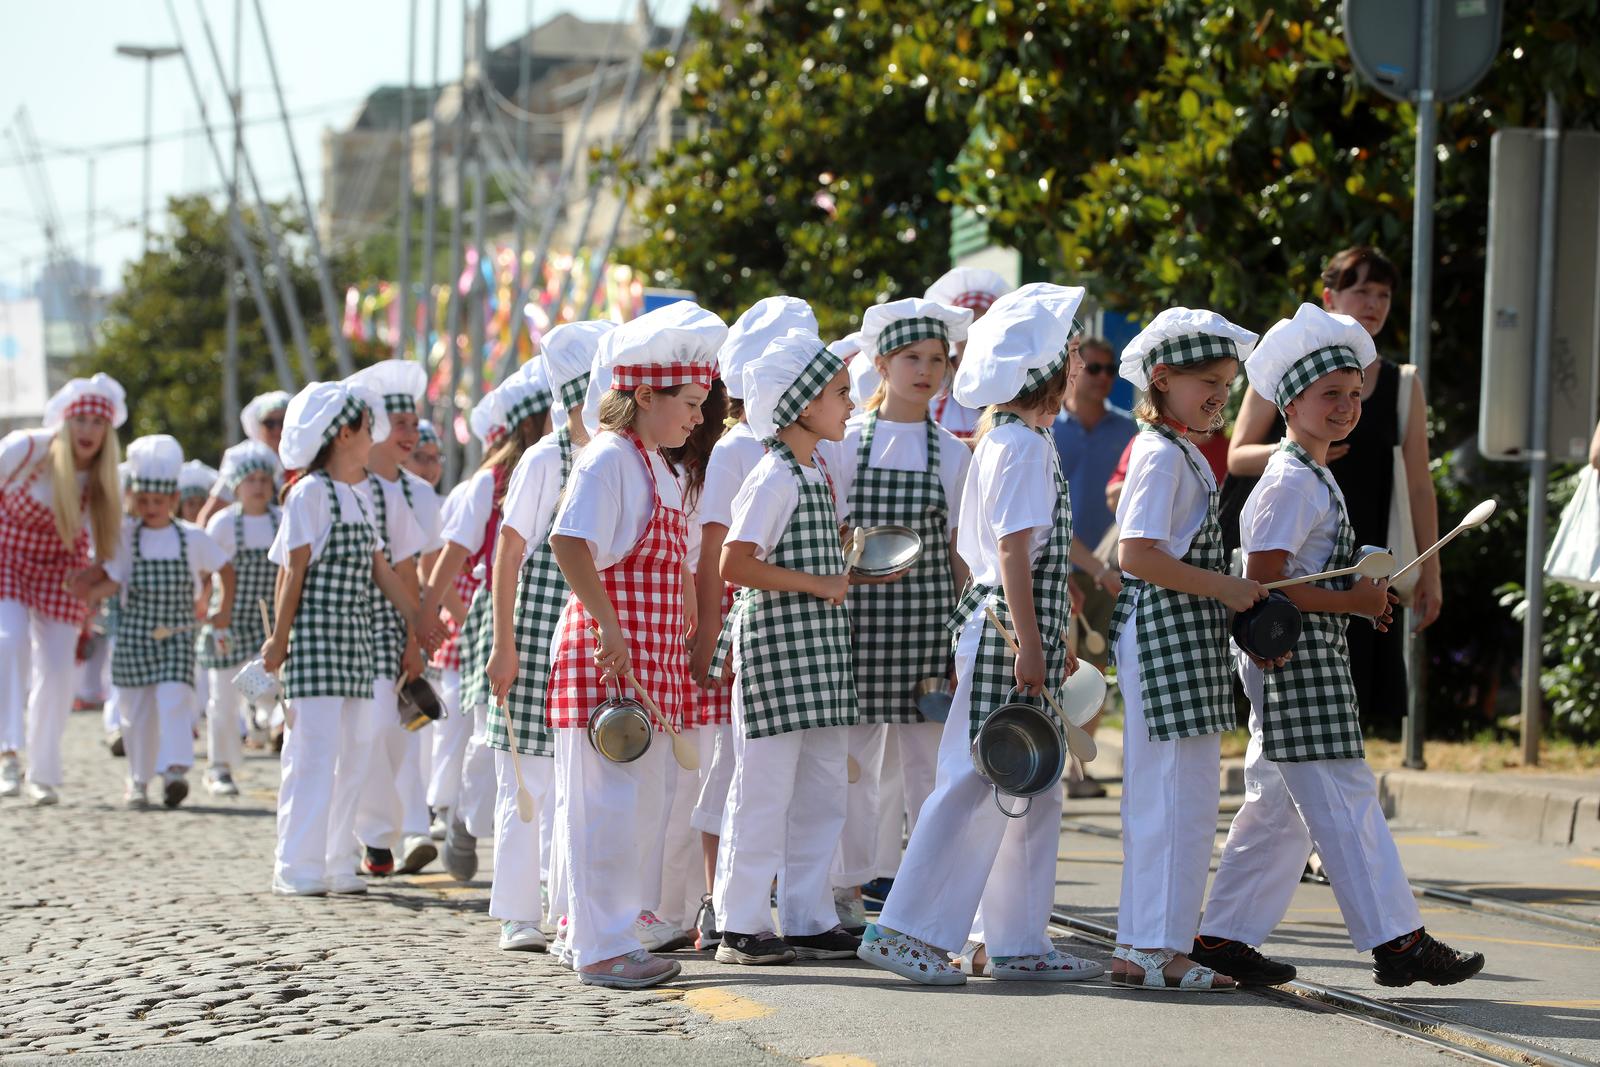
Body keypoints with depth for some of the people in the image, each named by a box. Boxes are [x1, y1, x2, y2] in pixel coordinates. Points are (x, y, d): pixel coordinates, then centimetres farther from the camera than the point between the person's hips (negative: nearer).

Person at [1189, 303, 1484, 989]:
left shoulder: (1314, 479, 20)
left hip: (1304, 660, 11)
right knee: (1344, 798, -9)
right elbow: (1263, 580, -20)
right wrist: (1350, 601, -15)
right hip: (1293, 655, -11)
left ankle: (1224, 937, 15)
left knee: (1280, 805, 12)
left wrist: (1363, 596, 12)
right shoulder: (1291, 482, -13)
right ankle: (1396, 941, -8)